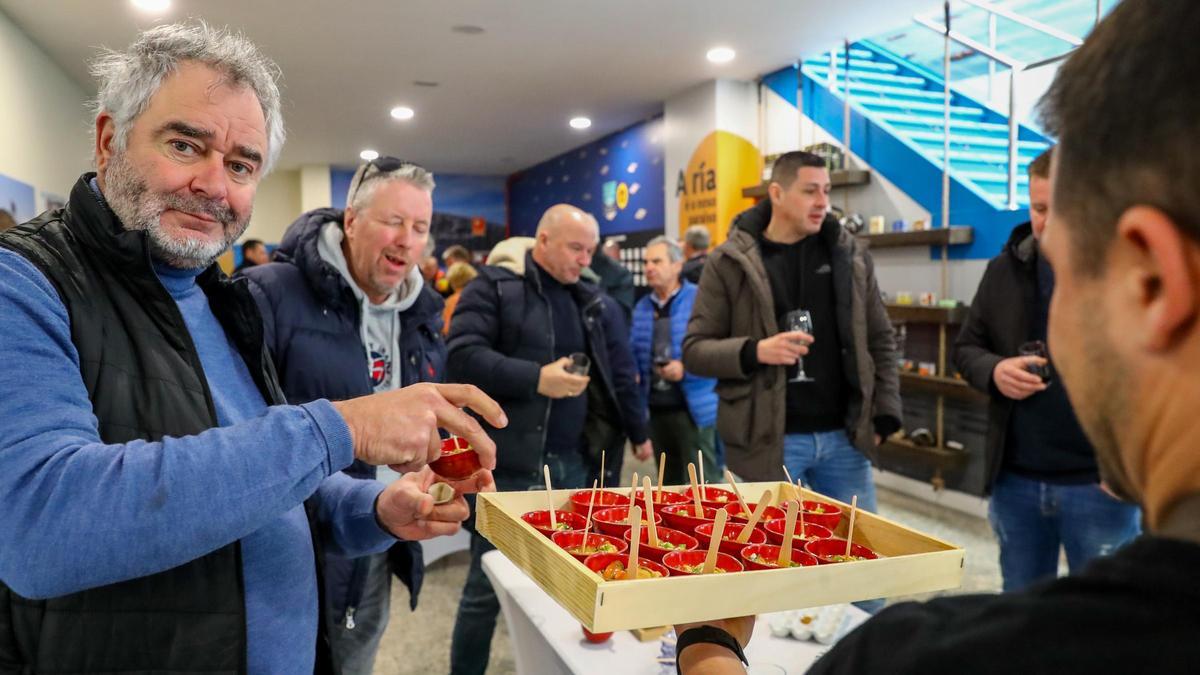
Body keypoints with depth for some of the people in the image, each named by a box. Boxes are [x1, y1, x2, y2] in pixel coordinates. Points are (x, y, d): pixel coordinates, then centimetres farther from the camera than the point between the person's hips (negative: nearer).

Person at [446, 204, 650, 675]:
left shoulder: (592, 300, 15)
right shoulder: (494, 286, -4)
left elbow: (620, 370, 21)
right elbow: (463, 357, -15)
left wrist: (638, 433, 23)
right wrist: (536, 379, -20)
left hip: (574, 462, 6)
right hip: (510, 465, -5)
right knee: (488, 585, 4)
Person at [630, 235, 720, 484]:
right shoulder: (642, 306, 12)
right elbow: (633, 351, 18)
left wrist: (686, 368, -22)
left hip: (694, 408, -6)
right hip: (656, 409, 6)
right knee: (669, 483, 18)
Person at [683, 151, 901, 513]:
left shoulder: (851, 255, 6)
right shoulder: (730, 262, -4)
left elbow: (880, 341, 12)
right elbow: (695, 350, -5)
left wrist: (883, 415, 3)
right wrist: (754, 351, -22)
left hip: (844, 437, 4)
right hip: (769, 440, -3)